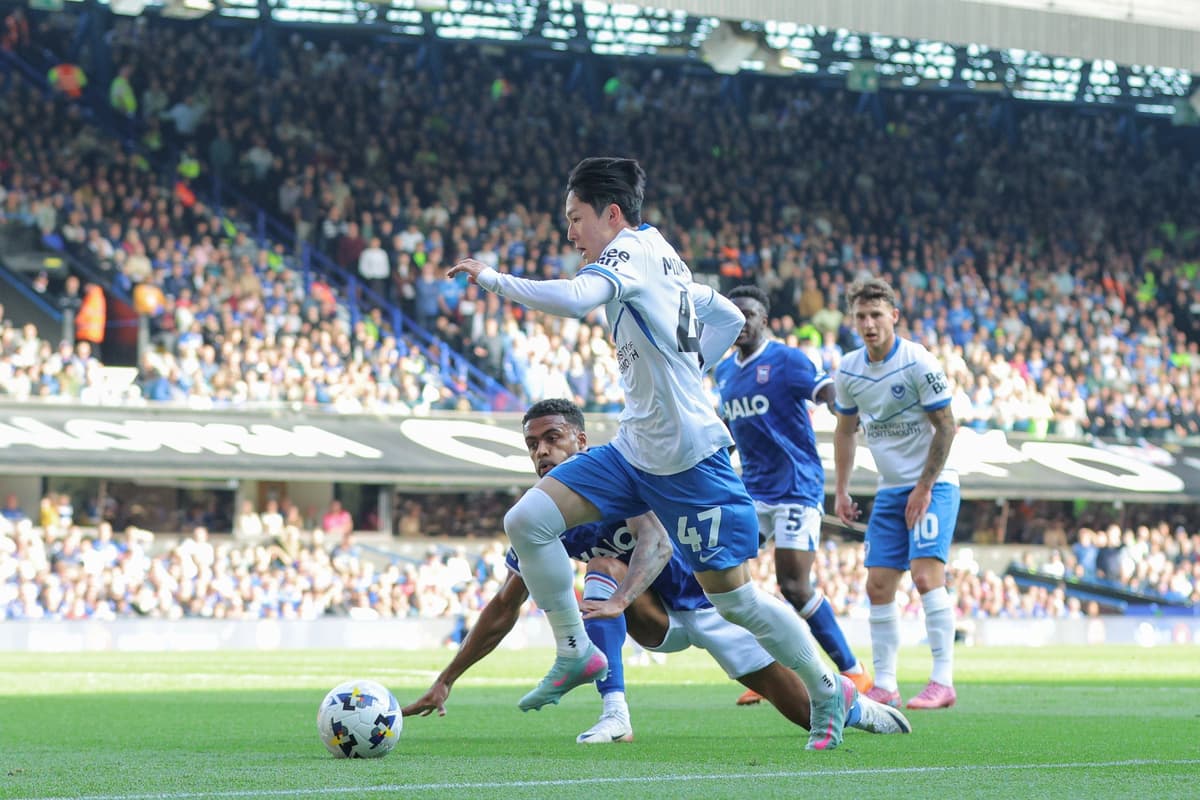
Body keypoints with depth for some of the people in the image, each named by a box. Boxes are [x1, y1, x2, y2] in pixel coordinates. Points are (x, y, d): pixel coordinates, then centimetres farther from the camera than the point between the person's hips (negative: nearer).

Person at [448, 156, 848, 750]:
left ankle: (827, 691, 17)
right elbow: (728, 317, 26)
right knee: (528, 521, -6)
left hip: (689, 458, -9)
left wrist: (492, 279, -23)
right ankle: (576, 653, 4)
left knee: (732, 597, -1)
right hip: (634, 450, 9)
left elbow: (574, 300, -32)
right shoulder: (661, 259, 15)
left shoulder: (632, 249, -12)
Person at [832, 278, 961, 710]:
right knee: (878, 586, 0)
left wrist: (924, 489, -13)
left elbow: (945, 427, -11)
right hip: (889, 490, 6)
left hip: (933, 485, -6)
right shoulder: (849, 370, 3)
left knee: (926, 574, -19)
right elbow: (845, 430, 17)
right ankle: (885, 686, 6)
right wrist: (841, 491, 12)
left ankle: (943, 681, -17)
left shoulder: (918, 363, -14)